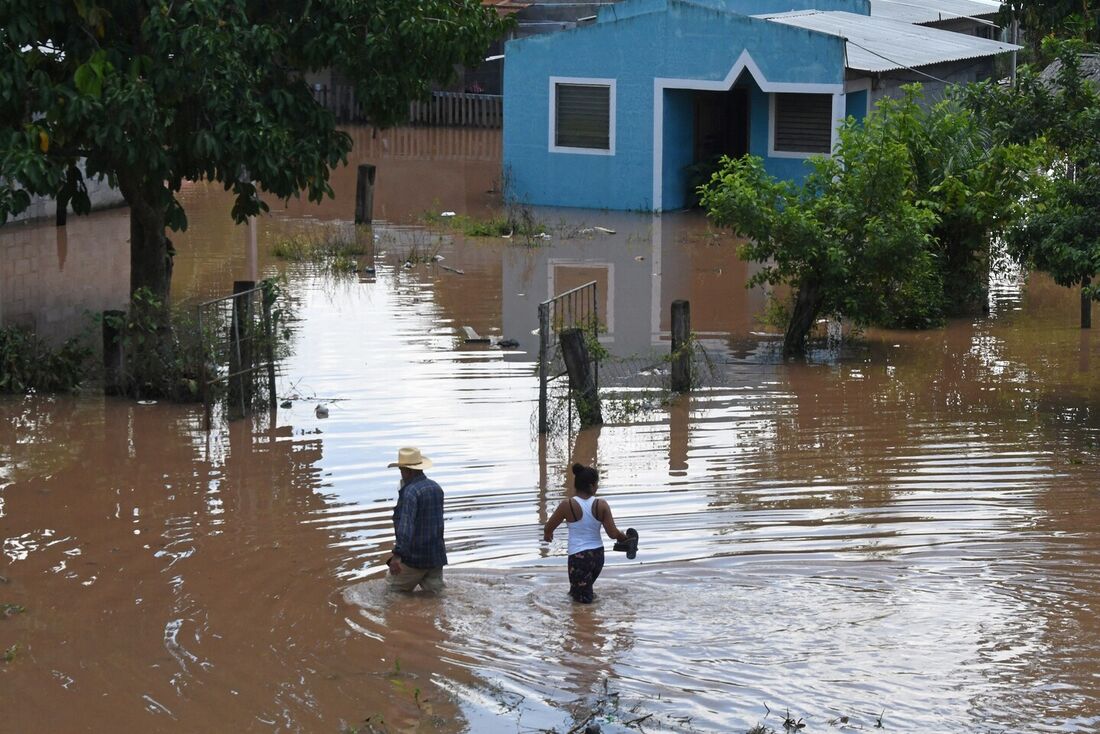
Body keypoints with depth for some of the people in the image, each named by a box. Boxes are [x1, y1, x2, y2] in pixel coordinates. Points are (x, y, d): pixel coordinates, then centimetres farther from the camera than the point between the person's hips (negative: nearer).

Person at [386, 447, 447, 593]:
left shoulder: (410, 492, -18)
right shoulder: (436, 488, 9)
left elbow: (406, 526, -29)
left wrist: (397, 555, -36)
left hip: (414, 558, -7)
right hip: (437, 555, 7)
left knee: (395, 591, 10)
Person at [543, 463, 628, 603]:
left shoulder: (568, 505, -12)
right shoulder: (602, 505, -7)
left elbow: (548, 527, -1)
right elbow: (613, 533, -7)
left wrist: (547, 535, 23)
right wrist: (623, 536, 16)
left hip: (578, 556, -3)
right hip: (598, 555, 3)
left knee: (583, 598, 8)